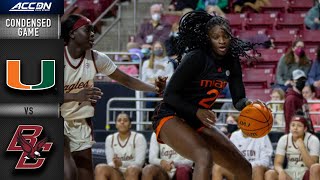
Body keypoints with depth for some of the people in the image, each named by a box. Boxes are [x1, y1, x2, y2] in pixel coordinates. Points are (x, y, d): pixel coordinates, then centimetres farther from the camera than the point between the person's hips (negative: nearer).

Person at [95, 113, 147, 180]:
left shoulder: (139, 138, -2)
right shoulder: (110, 139, 9)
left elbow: (139, 163, -12)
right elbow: (110, 162, 2)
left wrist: (122, 163, -31)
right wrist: (115, 164, -25)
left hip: (135, 174, -3)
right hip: (117, 174, 3)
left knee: (131, 170, -39)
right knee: (99, 168, -28)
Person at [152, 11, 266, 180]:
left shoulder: (232, 62, 2)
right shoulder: (196, 58, -19)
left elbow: (238, 99, 1)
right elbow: (170, 94, -18)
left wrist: (247, 104, -23)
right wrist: (197, 112, -31)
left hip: (198, 123, 8)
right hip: (170, 117, -8)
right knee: (205, 156, -36)